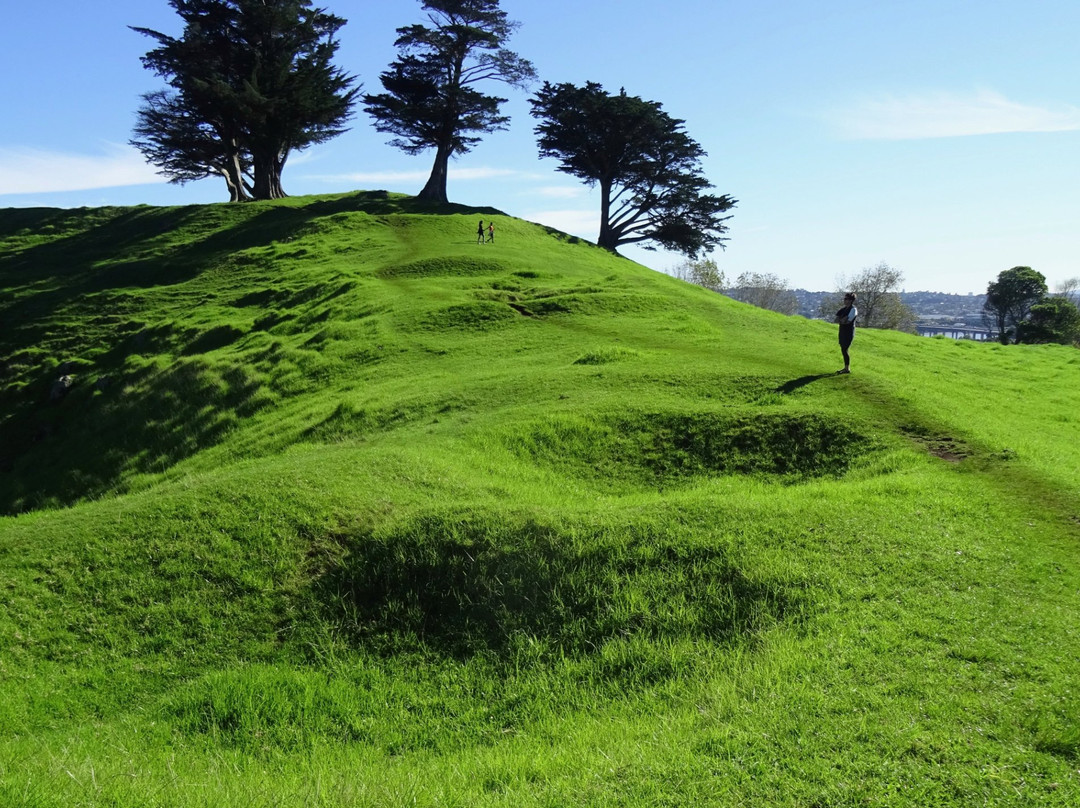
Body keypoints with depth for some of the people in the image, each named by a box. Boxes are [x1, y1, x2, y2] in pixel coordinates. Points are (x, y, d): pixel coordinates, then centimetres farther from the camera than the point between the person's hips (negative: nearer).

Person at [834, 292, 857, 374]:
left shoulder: (853, 309, -13)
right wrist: (842, 320, -10)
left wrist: (840, 320, -5)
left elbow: (848, 321, -20)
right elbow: (837, 319, 10)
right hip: (842, 331, 8)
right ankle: (846, 367, 22)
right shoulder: (844, 309, 13)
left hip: (849, 332, -8)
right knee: (843, 350, 12)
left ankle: (847, 369, 2)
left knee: (844, 350, -8)